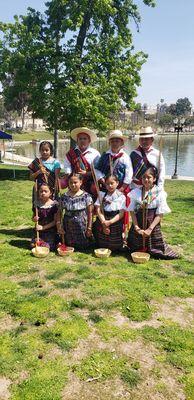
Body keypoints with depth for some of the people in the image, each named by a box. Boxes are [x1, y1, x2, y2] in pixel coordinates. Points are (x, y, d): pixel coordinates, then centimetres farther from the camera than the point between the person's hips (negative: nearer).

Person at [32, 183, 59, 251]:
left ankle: (56, 241, 18)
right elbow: (33, 218, 12)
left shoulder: (54, 204, -10)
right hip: (39, 232, 3)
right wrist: (34, 219, -13)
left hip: (50, 232, -3)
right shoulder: (37, 204, 0)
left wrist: (43, 227, -15)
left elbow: (55, 221, -10)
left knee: (48, 247, -12)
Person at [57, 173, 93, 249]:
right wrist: (59, 225, -8)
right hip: (68, 228, 2)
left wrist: (89, 228, -6)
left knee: (82, 247, 9)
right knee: (69, 246, 13)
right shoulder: (64, 196, -2)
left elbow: (90, 213, -6)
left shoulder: (86, 196, -9)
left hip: (82, 227, -2)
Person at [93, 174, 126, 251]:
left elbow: (121, 213, -6)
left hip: (115, 223, -1)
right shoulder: (101, 195, 4)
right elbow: (98, 210, -4)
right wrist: (104, 223, -17)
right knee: (101, 246, 8)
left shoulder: (121, 197, 0)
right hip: (101, 223, 1)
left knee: (115, 247, 3)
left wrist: (110, 222, -20)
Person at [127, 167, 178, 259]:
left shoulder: (160, 193, -7)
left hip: (153, 224, -1)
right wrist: (136, 228, -12)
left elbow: (160, 214, -9)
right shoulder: (136, 192, -2)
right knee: (135, 250, 12)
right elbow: (132, 211, -3)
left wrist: (150, 229, -16)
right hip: (138, 223, 2)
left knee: (155, 251, 1)